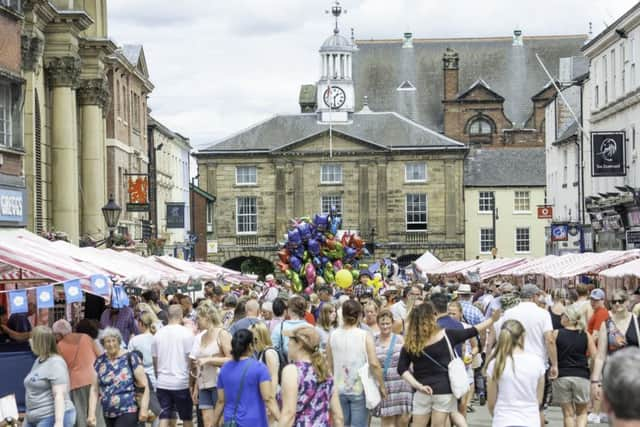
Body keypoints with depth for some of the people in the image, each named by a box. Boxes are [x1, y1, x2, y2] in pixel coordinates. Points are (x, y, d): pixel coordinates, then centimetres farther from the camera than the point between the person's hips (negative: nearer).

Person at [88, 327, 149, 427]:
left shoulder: (130, 358, -6)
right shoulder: (100, 362, 6)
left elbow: (144, 386, -7)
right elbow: (94, 390, 8)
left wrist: (144, 409, -13)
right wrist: (91, 414, 2)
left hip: (128, 412, -5)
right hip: (108, 414, 5)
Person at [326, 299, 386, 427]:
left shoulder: (333, 335, 0)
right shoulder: (365, 336, -10)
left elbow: (329, 365, 9)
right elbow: (374, 364, -15)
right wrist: (382, 386, -4)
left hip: (339, 389, 3)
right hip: (360, 389, -3)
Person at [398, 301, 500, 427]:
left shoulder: (410, 343, -3)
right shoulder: (445, 335, -9)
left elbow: (402, 368, -7)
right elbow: (471, 332, 0)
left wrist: (417, 385, -11)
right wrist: (492, 319, 9)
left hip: (422, 393, 1)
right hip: (444, 390, -1)